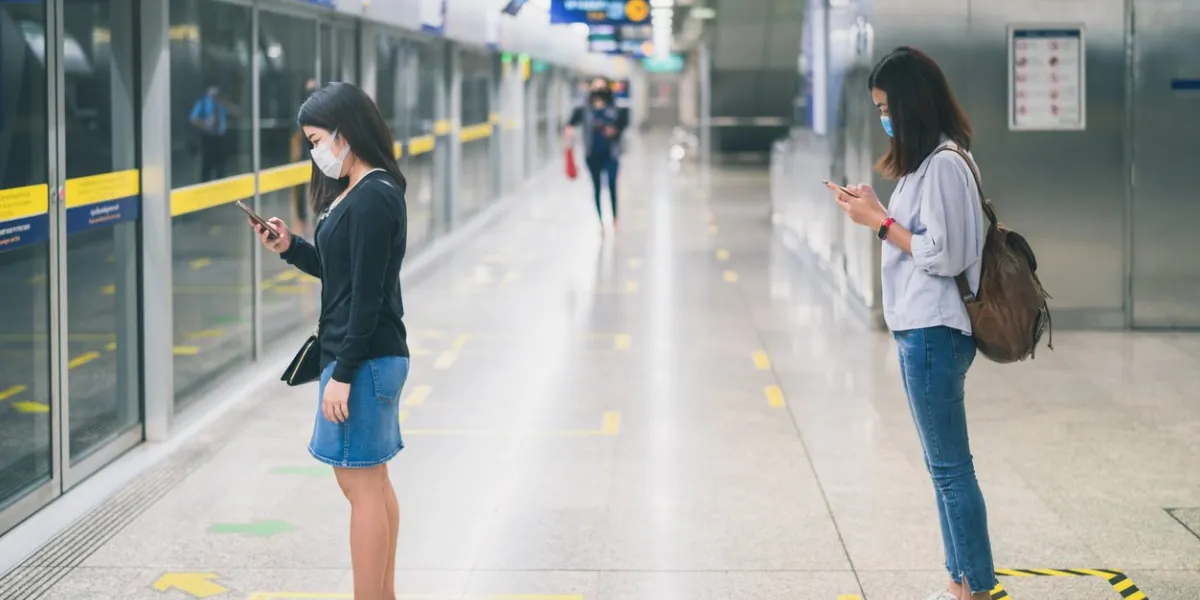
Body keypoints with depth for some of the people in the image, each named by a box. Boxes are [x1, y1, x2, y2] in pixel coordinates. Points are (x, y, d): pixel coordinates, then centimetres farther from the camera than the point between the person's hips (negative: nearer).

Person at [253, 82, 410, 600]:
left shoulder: (373, 199, -18)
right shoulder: (354, 192, 13)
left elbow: (367, 295, -20)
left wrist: (343, 373, -19)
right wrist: (290, 247, 6)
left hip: (365, 359, -10)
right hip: (370, 357, 10)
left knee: (362, 485, -5)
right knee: (371, 483, 16)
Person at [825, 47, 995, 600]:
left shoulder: (944, 164, -16)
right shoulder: (928, 159, 14)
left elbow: (943, 255, -19)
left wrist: (879, 222, -12)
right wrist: (876, 210, 8)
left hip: (933, 334, -10)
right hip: (922, 331, 10)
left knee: (950, 468, -3)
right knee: (944, 466, 14)